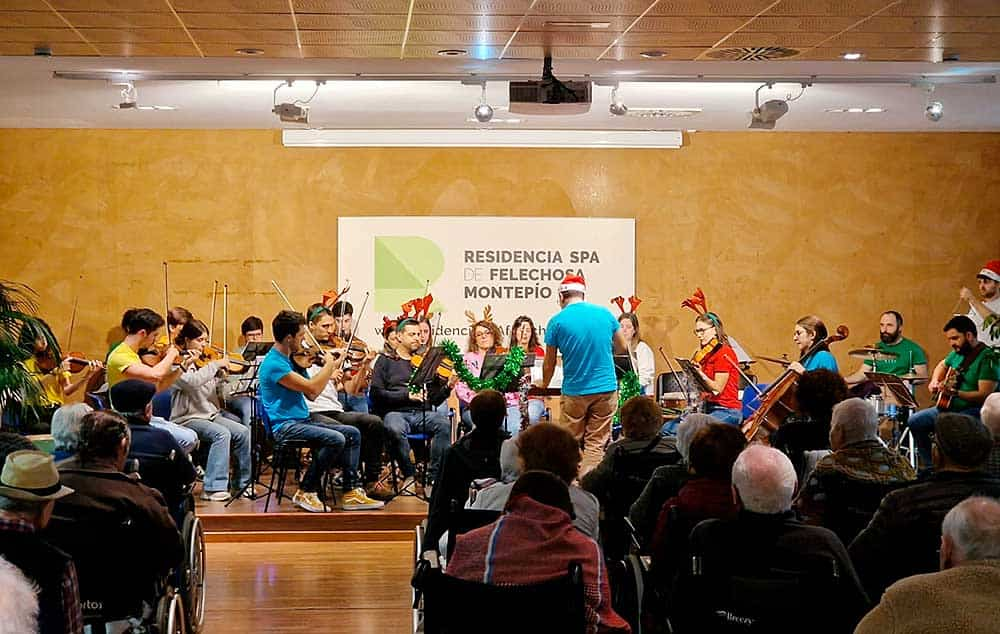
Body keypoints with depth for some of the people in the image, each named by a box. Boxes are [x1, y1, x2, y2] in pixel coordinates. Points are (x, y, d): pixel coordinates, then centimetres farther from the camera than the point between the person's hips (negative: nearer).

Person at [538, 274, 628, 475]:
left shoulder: (557, 321, -5)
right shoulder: (605, 314, 2)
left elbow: (549, 363, 4)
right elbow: (622, 349, 13)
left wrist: (544, 384, 22)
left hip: (574, 392, -2)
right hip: (606, 389, 2)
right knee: (597, 443, 5)